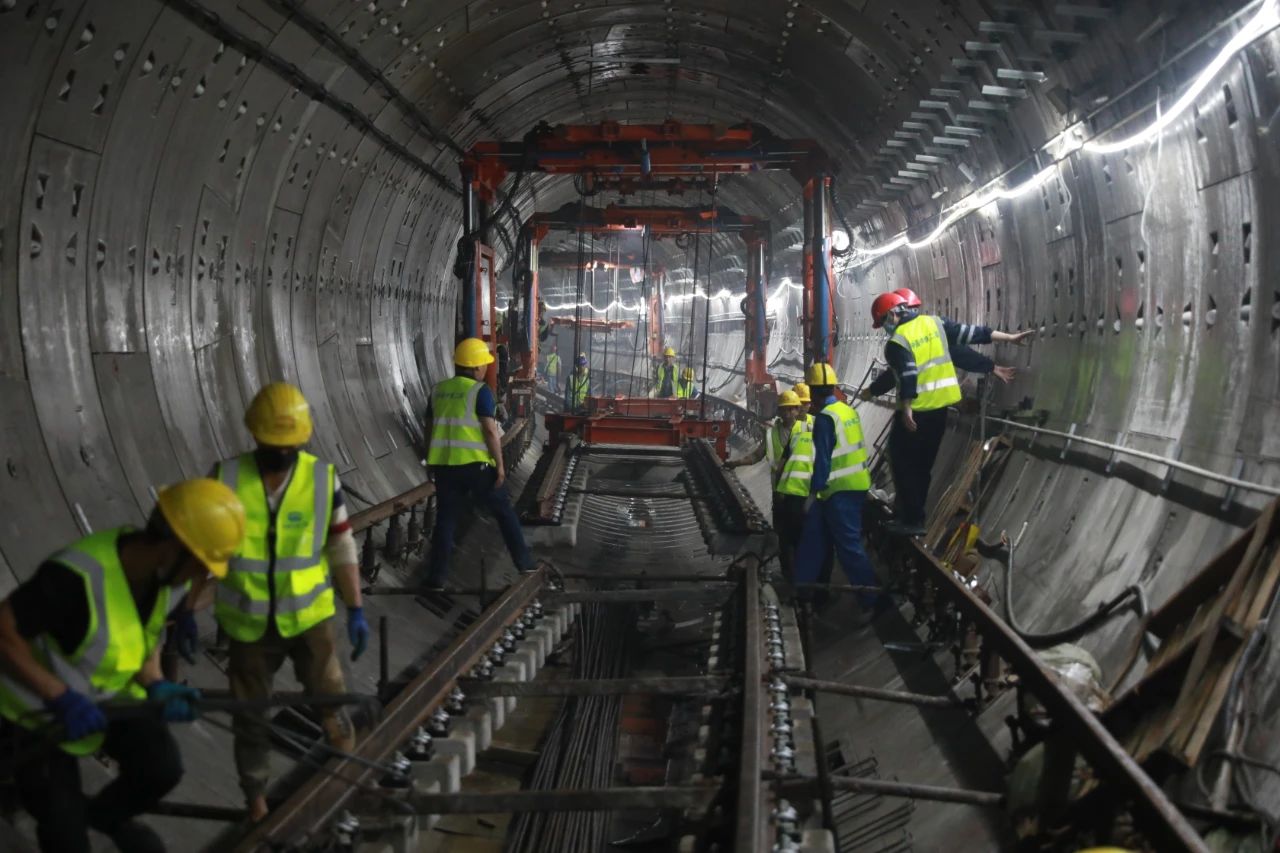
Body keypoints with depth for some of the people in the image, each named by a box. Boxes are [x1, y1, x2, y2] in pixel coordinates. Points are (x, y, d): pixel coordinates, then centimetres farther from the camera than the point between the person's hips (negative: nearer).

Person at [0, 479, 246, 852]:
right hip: (42, 706, -5)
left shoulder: (162, 571, -15)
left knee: (162, 767, -14)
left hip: (110, 692, 5)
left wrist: (156, 687, -14)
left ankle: (104, 814, 18)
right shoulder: (75, 579, -39)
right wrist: (61, 697, -35)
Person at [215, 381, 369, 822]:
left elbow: (341, 547, -2)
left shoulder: (323, 478, -11)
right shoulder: (225, 478, -12)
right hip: (248, 623, 1)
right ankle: (256, 799, 33)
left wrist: (356, 610, -4)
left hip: (309, 615, 0)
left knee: (330, 702, 1)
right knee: (250, 716, 13)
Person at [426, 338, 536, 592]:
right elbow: (490, 430, -14)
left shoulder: (438, 391, 9)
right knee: (504, 513, 10)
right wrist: (500, 465, -8)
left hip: (444, 465, 4)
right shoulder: (480, 391, -9)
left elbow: (430, 429, 14)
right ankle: (525, 564, 14)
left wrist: (432, 462, 24)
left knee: (445, 520, 10)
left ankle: (437, 577, 7)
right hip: (476, 464, -4)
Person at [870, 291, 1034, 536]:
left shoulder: (897, 341, -13)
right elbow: (969, 332, 10)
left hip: (917, 409, -8)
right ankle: (913, 514, 24)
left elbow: (907, 375, -22)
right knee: (922, 464, 16)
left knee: (903, 462, 1)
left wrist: (906, 409, -21)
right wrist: (1009, 338, 14)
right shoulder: (934, 322, 8)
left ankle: (911, 520, -1)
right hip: (942, 404, 8)